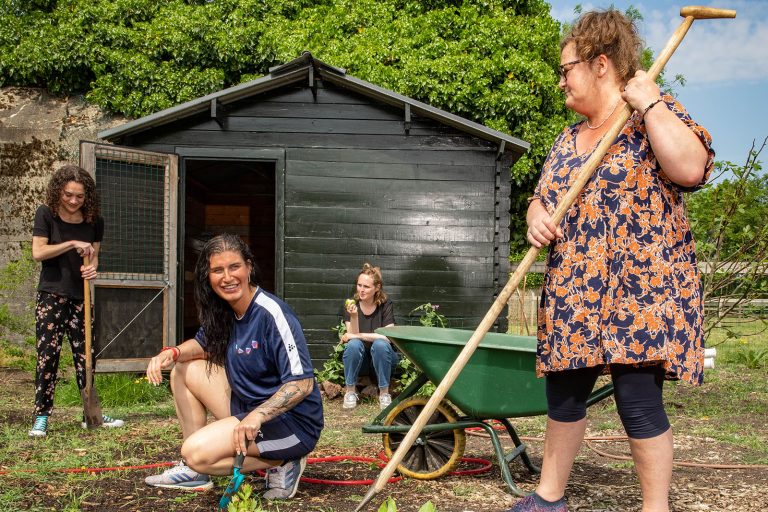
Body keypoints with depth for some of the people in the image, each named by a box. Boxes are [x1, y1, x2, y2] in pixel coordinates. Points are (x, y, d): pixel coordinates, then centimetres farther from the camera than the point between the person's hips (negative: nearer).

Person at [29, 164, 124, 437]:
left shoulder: (94, 222, 1)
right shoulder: (46, 214, -6)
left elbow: (93, 256, 8)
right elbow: (38, 252, -12)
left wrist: (92, 268, -15)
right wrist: (73, 244, -19)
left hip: (80, 298, 3)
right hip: (51, 295, -3)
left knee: (85, 355, 6)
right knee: (47, 354, -6)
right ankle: (41, 417, 0)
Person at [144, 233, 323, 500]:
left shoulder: (272, 313, -22)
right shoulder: (224, 311, 1)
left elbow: (302, 383, -26)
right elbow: (204, 343, 19)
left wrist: (256, 416, -35)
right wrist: (172, 352, -2)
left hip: (291, 421, -9)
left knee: (197, 452, -23)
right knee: (184, 370, 7)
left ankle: (280, 464, -4)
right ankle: (194, 472, 9)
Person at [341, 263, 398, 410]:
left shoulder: (385, 305, -12)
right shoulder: (351, 305, -7)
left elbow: (387, 337, -21)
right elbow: (352, 335, -16)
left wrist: (358, 335, -20)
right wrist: (354, 316, -33)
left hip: (381, 359, -1)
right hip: (359, 361, 1)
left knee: (380, 344, -33)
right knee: (354, 344, -30)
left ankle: (384, 393, -17)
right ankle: (350, 391, -14)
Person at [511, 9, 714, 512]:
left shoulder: (655, 115, -3)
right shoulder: (568, 139, 17)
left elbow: (690, 169, -20)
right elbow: (541, 197, 21)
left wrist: (650, 104, -15)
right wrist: (536, 217, -2)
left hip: (640, 288, -7)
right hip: (573, 292, 7)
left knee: (639, 399, -6)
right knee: (563, 393, 11)